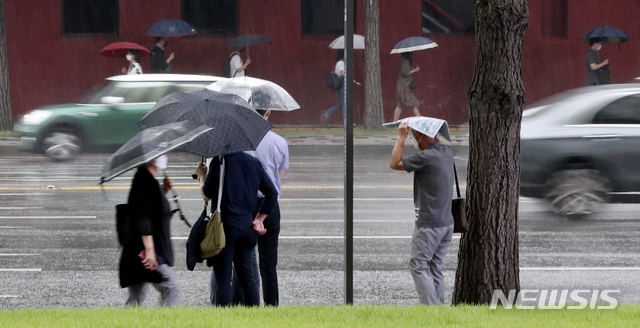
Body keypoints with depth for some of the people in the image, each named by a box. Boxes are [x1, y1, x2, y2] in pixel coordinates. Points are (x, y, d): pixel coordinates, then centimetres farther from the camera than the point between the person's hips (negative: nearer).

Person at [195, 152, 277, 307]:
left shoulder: (219, 161, -10)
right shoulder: (254, 162, 7)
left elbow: (207, 195, -8)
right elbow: (272, 193, 9)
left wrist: (202, 176, 10)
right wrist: (259, 218, 13)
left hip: (226, 224, -5)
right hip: (247, 223, 5)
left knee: (223, 279, -2)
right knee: (247, 276, 14)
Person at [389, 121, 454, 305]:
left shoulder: (426, 157, -18)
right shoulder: (447, 153, 8)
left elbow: (394, 164, -9)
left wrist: (401, 137, -4)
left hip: (429, 224, -9)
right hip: (446, 221, 9)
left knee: (419, 266, -5)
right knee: (435, 268, 13)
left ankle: (431, 306, -14)